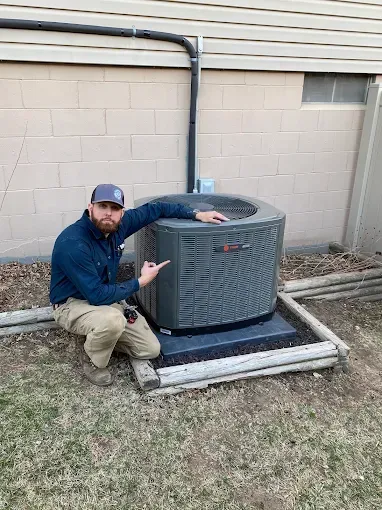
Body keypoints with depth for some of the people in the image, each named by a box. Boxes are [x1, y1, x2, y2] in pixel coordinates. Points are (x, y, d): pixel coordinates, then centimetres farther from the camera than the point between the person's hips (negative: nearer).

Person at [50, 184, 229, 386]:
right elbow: (97, 296, -30)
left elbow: (153, 209, 3)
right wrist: (141, 282, -22)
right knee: (113, 321, -40)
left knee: (150, 349, 0)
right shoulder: (72, 244, -31)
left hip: (104, 299, 7)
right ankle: (91, 359, -6)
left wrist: (197, 214, -3)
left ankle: (98, 337, 19)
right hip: (72, 304, -6)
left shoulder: (118, 224, -11)